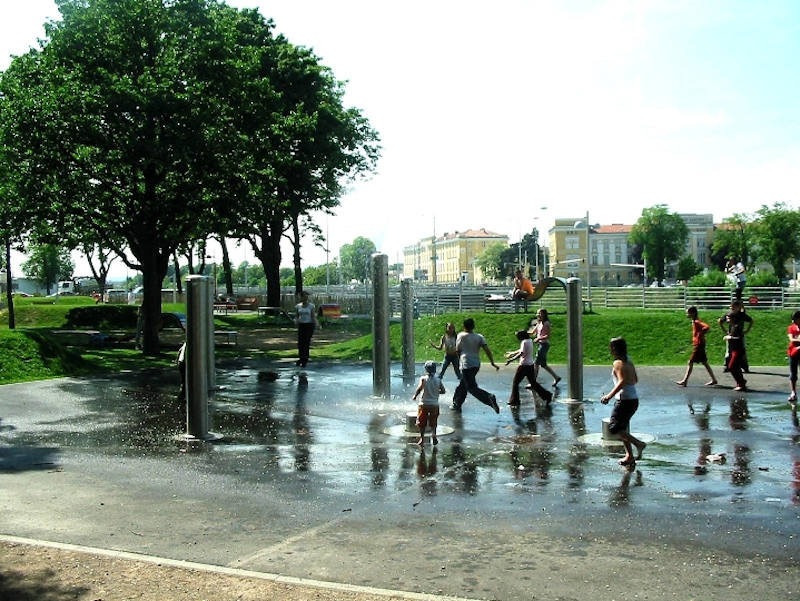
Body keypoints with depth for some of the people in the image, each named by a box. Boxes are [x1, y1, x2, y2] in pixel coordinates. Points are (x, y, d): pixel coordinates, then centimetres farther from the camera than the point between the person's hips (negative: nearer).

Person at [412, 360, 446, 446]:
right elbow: (443, 391, 4)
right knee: (433, 422, 15)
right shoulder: (438, 379, 0)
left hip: (424, 404, -2)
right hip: (434, 404, 2)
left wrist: (415, 396, -7)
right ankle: (433, 434, -6)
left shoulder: (423, 378, -8)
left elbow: (420, 388, -21)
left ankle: (422, 438, 8)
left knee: (422, 422, 11)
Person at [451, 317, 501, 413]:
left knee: (472, 388, -9)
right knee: (463, 385, 20)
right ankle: (457, 404, 29)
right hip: (476, 365, 6)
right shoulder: (480, 337, 3)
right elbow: (487, 350, -5)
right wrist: (492, 363, -2)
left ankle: (489, 398, -31)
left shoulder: (461, 336, -5)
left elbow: (457, 351, 4)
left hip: (466, 365, -6)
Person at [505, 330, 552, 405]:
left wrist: (511, 360, -26)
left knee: (515, 382, 2)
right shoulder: (530, 341, 11)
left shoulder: (524, 342, -15)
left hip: (524, 365, -9)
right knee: (533, 382, 16)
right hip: (531, 364, 9)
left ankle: (514, 400, 4)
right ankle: (547, 395, 10)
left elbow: (521, 353, -24)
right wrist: (512, 353, 33)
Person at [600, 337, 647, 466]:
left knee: (614, 428, -5)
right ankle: (630, 456, 15)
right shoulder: (629, 361, 12)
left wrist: (610, 396, -23)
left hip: (624, 400, -9)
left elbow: (622, 381, -24)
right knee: (622, 428, 15)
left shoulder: (618, 363, -13)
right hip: (634, 399, 9)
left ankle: (638, 443, -11)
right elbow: (635, 380, 19)